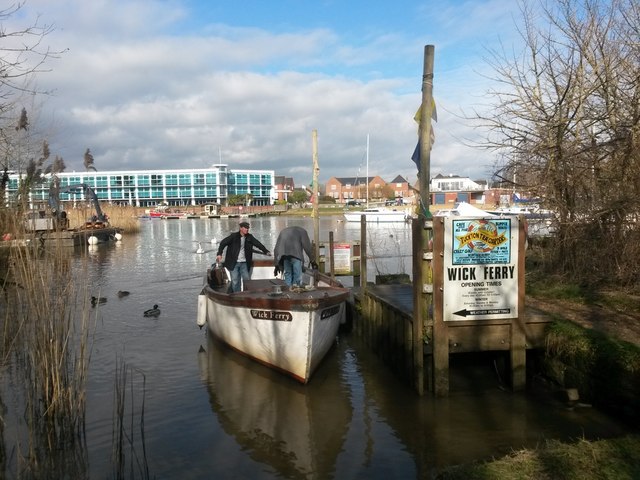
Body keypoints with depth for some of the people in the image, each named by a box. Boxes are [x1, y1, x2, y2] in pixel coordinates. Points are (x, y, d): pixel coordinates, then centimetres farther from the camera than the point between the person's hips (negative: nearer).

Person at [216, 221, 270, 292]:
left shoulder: (250, 237, 4)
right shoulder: (234, 236, -6)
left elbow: (258, 244, 4)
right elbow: (223, 243, -7)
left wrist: (266, 251, -9)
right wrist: (219, 254, -19)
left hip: (244, 263, 3)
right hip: (234, 263, -3)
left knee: (247, 280, 3)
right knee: (235, 281, 1)